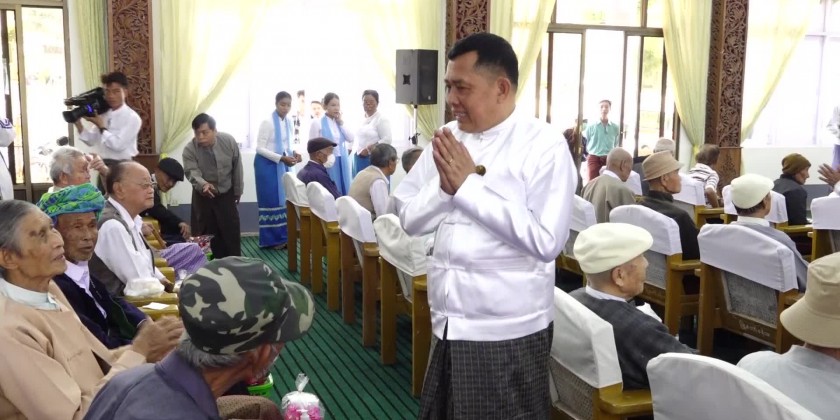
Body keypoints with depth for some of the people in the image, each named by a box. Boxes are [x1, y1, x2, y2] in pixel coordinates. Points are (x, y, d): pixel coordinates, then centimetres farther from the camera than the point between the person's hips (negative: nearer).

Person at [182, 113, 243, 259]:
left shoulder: (229, 141, -16)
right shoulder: (189, 149, -20)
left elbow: (237, 168, -5)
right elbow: (192, 172, -31)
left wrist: (238, 192, 2)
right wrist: (203, 184, -52)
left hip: (226, 193, 1)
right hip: (203, 196, -1)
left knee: (231, 232, 6)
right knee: (207, 234, 3)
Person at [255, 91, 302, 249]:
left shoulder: (288, 122, 5)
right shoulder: (268, 122, -16)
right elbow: (260, 148, -17)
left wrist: (293, 153, -7)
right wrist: (281, 158, -24)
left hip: (282, 164, 7)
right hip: (267, 164, -7)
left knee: (283, 199, 8)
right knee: (271, 200, -2)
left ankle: (282, 236, 16)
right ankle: (271, 239, 6)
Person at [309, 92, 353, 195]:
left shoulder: (341, 122, 10)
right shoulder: (317, 123, -6)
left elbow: (351, 139, 2)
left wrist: (341, 123, -2)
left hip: (342, 162, 5)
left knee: (344, 190, 7)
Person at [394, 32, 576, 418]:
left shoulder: (544, 146, -12)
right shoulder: (447, 139, 5)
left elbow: (546, 241, -20)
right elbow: (410, 220, 6)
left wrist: (469, 184, -18)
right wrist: (444, 186, -14)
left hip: (508, 332, -5)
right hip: (446, 324, 5)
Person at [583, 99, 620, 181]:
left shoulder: (615, 127, 3)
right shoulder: (591, 126, 0)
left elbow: (616, 144, 13)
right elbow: (585, 143, 8)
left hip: (609, 159, 1)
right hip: (594, 158, -1)